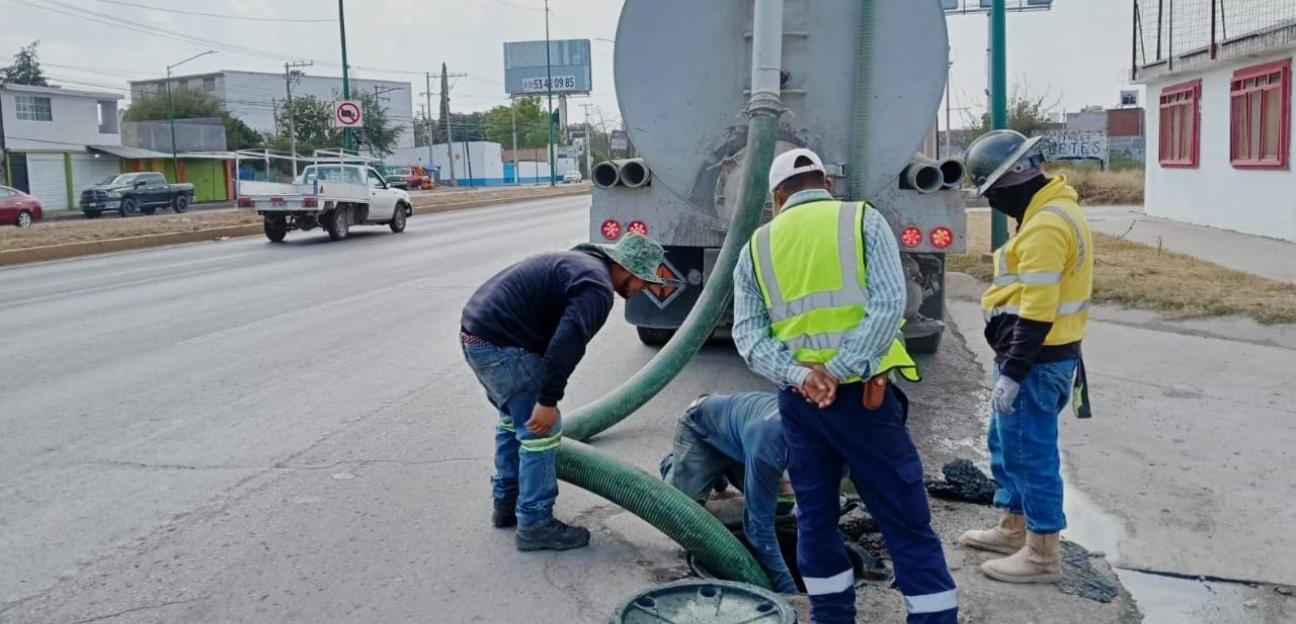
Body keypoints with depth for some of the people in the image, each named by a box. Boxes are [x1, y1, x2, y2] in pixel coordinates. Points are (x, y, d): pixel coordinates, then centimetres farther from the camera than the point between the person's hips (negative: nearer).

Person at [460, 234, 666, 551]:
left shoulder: (581, 262, 19)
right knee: (541, 430, -2)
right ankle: (535, 525, 8)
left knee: (515, 419, 26)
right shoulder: (597, 287, -13)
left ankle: (506, 503, 37)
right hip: (502, 345, -11)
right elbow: (566, 344, -25)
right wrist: (548, 400, -22)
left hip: (476, 330, 11)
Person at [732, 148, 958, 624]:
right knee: (907, 523, 4)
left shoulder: (758, 246, 9)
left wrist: (799, 376, -13)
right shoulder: (863, 220, 2)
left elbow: (748, 332, -1)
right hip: (864, 393, -3)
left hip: (799, 400, 3)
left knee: (815, 517, 16)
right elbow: (887, 304, -12)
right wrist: (839, 372, -16)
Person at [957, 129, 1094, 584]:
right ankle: (1014, 528, 34)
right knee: (1006, 442, 20)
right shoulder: (1052, 211, 13)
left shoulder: (1045, 226, -21)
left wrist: (1012, 373, -21)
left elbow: (1037, 311, -24)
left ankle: (1043, 553, 11)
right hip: (1039, 354, 11)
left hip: (1037, 359, -11)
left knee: (1030, 451, -1)